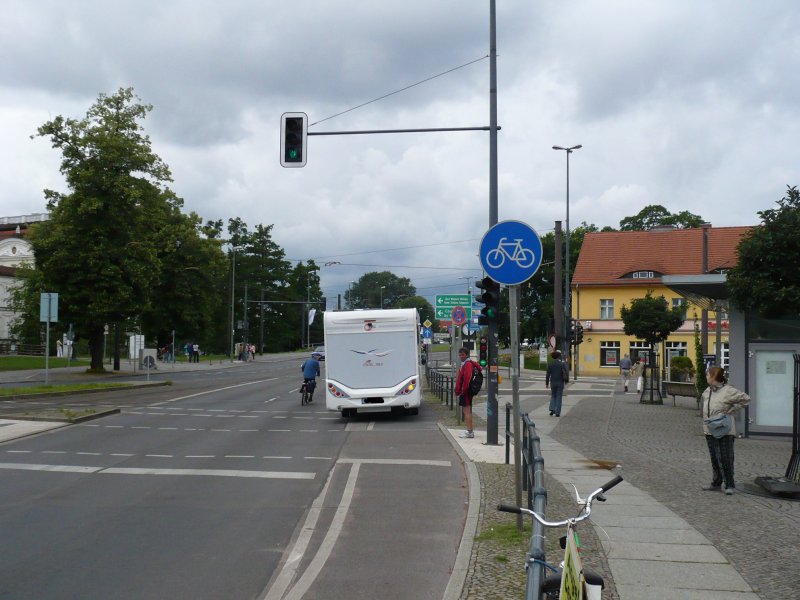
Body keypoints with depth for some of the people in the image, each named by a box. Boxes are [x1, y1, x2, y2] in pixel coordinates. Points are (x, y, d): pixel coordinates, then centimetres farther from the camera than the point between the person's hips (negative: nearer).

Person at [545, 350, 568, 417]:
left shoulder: (550, 365, -3)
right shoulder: (562, 364, -6)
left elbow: (547, 374, -3)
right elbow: (566, 373, -8)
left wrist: (547, 383, 5)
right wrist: (566, 381, 8)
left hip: (553, 383, 1)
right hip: (560, 383, -1)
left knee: (553, 396, 18)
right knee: (558, 397, 5)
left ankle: (552, 409, 0)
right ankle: (557, 412, 2)